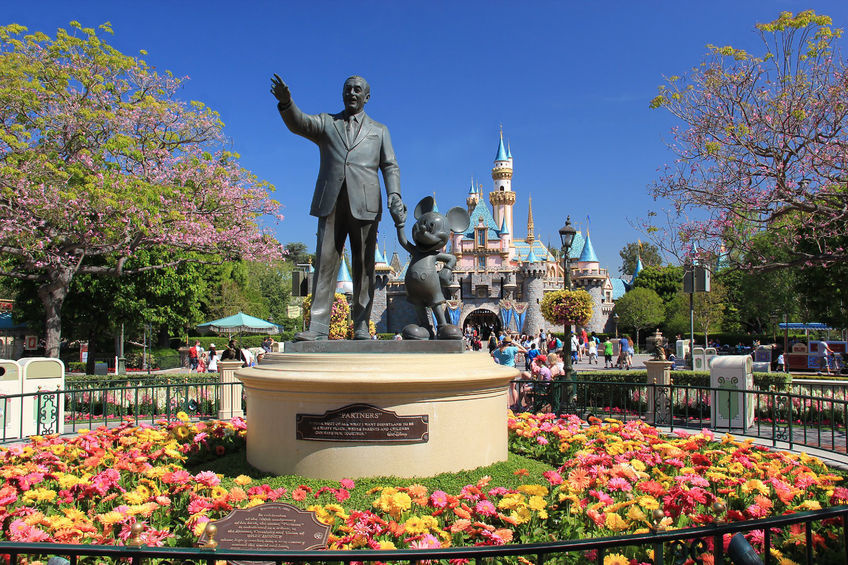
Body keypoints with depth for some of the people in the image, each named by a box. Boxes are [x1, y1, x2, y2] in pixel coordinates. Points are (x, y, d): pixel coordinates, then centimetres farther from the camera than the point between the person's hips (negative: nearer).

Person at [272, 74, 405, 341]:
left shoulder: (379, 130, 23)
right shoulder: (327, 123, 21)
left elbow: (390, 166, 12)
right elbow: (299, 124, 2)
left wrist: (394, 196, -6)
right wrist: (286, 102, -20)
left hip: (364, 203, 0)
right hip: (330, 202, 0)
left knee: (364, 266, -2)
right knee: (325, 262, -7)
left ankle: (361, 327, 2)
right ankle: (318, 326, -8)